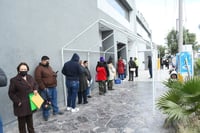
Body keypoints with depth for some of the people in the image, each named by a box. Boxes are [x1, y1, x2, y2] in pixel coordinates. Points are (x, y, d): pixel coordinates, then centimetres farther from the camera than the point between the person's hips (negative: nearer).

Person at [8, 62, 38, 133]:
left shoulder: (30, 77, 4)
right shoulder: (14, 80, -12)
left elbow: (35, 84, 20)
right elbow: (11, 93, -10)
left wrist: (35, 89, -1)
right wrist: (17, 101, -15)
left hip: (30, 104, 5)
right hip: (21, 106, -5)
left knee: (30, 121, 21)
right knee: (22, 122, 8)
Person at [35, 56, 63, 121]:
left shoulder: (49, 67, 15)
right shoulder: (39, 68, -11)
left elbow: (52, 74, 29)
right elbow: (38, 79, -17)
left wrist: (55, 74, 4)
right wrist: (43, 88, -19)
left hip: (53, 87, 8)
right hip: (46, 88, -8)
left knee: (54, 100, 18)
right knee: (46, 102, 0)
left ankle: (56, 111, 32)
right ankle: (46, 115, 13)